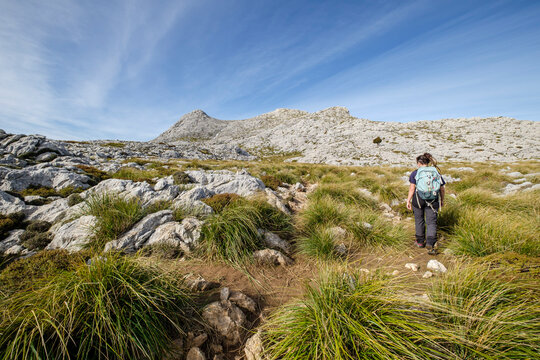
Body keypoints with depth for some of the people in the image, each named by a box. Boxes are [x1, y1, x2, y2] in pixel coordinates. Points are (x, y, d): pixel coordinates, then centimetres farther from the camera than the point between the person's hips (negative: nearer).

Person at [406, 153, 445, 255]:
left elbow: (412, 188, -6)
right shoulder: (437, 173, 8)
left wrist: (408, 201, -1)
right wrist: (442, 200, 24)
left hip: (418, 199, -1)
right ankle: (430, 243, -10)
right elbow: (442, 189, 10)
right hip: (433, 200, 2)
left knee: (419, 220, 15)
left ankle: (420, 241, 27)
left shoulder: (415, 173, -2)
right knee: (431, 222, 5)